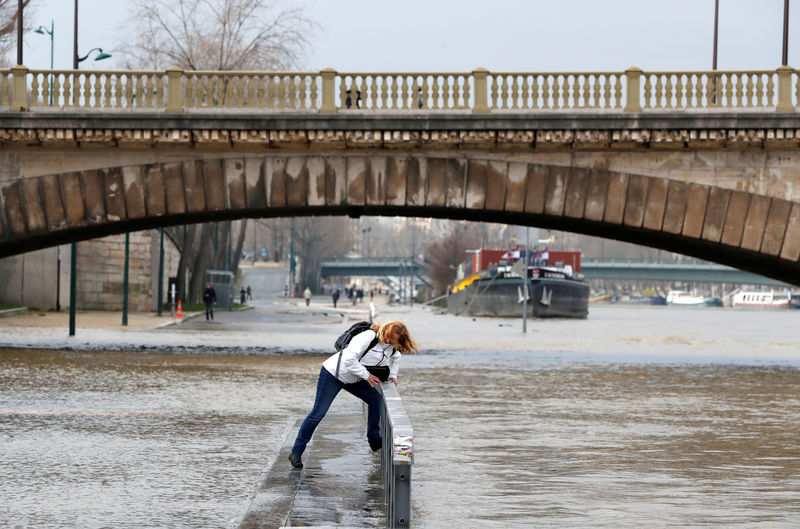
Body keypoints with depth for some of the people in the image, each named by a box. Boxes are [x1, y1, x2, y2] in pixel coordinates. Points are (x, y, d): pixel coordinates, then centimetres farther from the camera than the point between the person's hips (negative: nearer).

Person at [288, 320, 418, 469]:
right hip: (333, 373, -8)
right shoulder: (369, 337, -27)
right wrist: (366, 375, -25)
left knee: (375, 398, 7)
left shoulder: (391, 346, -1)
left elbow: (395, 357, 25)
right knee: (318, 413, -10)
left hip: (352, 379, 8)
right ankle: (296, 453, -6)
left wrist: (392, 375, 8)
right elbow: (349, 359, -33)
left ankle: (374, 440, 22)